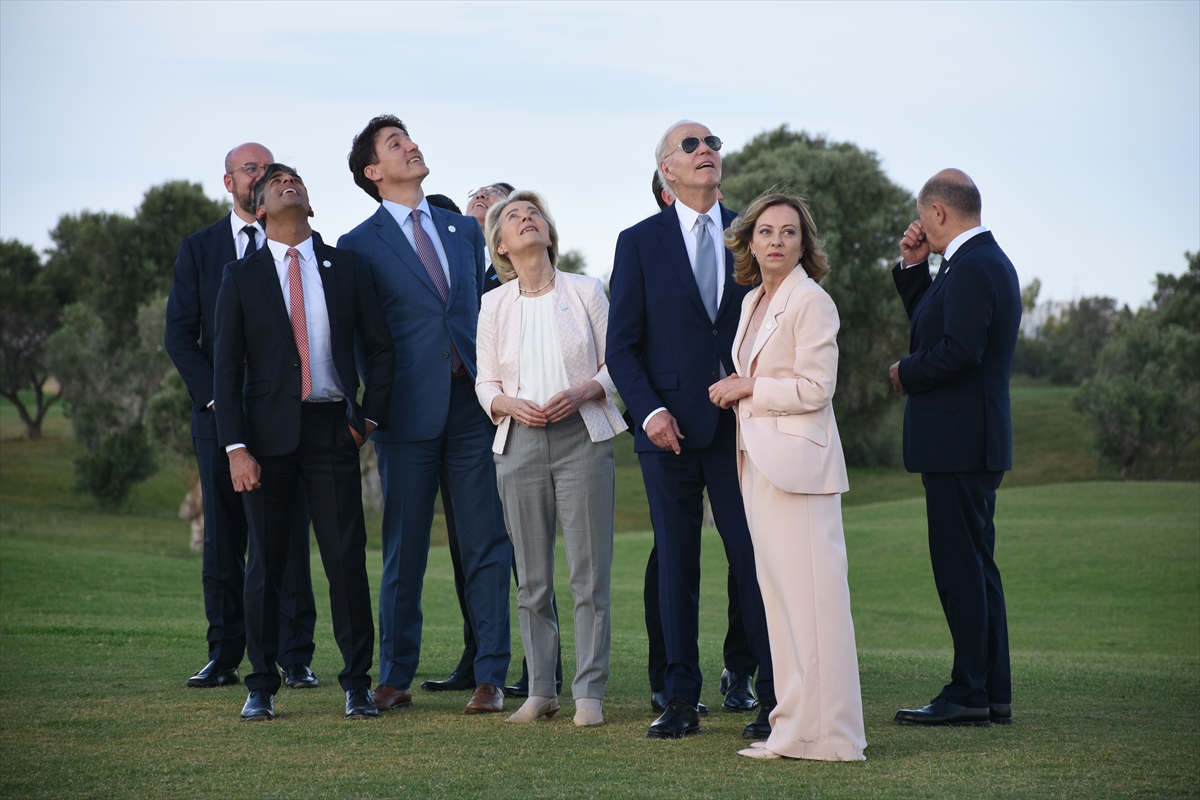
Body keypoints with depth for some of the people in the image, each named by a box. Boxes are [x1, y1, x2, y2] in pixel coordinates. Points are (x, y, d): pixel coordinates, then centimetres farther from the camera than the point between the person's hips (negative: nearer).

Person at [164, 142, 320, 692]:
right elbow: (179, 335, 6)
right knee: (223, 538, 2)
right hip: (219, 413, 1)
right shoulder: (199, 249, 11)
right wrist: (213, 395, -6)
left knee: (290, 535, -4)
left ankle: (295, 658, 0)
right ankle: (224, 657, 6)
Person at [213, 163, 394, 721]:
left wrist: (369, 416, 3)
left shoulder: (345, 268, 9)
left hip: (332, 429, 0)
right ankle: (261, 687, 12)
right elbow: (227, 368, 1)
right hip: (268, 431, 0)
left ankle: (357, 684, 6)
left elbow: (379, 347, 13)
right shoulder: (242, 277, 5)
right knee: (266, 560, 3)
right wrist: (236, 447, -8)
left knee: (347, 558, -3)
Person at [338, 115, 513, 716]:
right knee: (403, 552, 4)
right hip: (409, 413, -3)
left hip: (474, 404, 3)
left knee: (486, 549, 1)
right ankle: (395, 678, 15)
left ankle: (490, 678, 6)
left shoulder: (465, 230, 15)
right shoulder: (360, 245, 2)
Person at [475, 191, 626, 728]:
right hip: (519, 442, 2)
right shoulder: (494, 305, 9)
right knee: (532, 577, 4)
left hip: (583, 437, -2)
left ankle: (590, 692, 0)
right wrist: (510, 404, -10)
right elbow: (485, 384, 11)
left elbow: (616, 365, 5)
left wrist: (582, 392, -13)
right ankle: (541, 690, 12)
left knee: (590, 572, -5)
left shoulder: (586, 292, 5)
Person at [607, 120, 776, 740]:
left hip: (741, 427, 1)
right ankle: (681, 701, 12)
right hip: (670, 428, 0)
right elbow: (622, 344, 2)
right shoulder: (639, 243, 5)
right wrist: (649, 412, -12)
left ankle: (773, 699, 4)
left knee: (756, 561, -2)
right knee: (676, 566, 5)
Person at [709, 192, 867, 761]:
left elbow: (815, 389, -14)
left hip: (797, 459, -9)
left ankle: (825, 734, -6)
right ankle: (795, 722, 12)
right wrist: (741, 391, 8)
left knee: (810, 593, -8)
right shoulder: (753, 301, 17)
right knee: (777, 592, 8)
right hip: (758, 459, 9)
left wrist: (750, 388, -7)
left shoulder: (812, 302, -9)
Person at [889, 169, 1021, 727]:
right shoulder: (986, 260, 17)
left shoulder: (972, 267, -16)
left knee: (961, 566, -7)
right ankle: (993, 693, 17)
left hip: (959, 442, -11)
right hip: (971, 442, 11)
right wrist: (913, 266, 14)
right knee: (976, 565, 13)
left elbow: (959, 350, -26)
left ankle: (969, 695, -4)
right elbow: (930, 323, 27)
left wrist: (907, 373, -10)